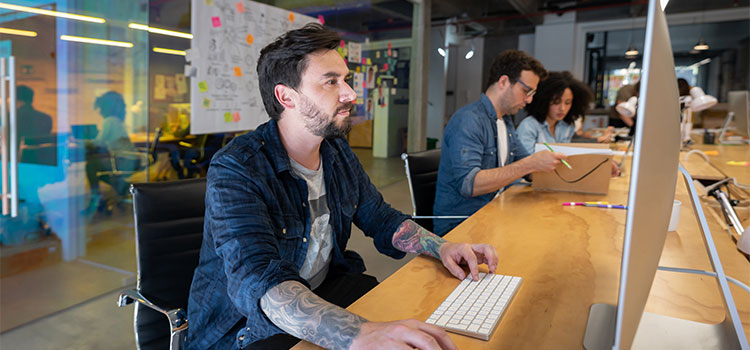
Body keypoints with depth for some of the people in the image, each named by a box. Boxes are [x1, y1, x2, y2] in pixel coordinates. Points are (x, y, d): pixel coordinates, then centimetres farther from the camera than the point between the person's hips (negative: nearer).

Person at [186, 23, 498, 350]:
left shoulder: (339, 152, 2)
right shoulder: (234, 171, -22)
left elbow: (380, 219, 11)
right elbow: (256, 280, -35)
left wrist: (440, 246, -8)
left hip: (326, 290, 7)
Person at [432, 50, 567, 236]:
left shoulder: (506, 121, 15)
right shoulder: (468, 120, -17)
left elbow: (523, 161, 26)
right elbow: (467, 184, -28)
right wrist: (531, 164, -28)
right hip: (457, 225, -9)